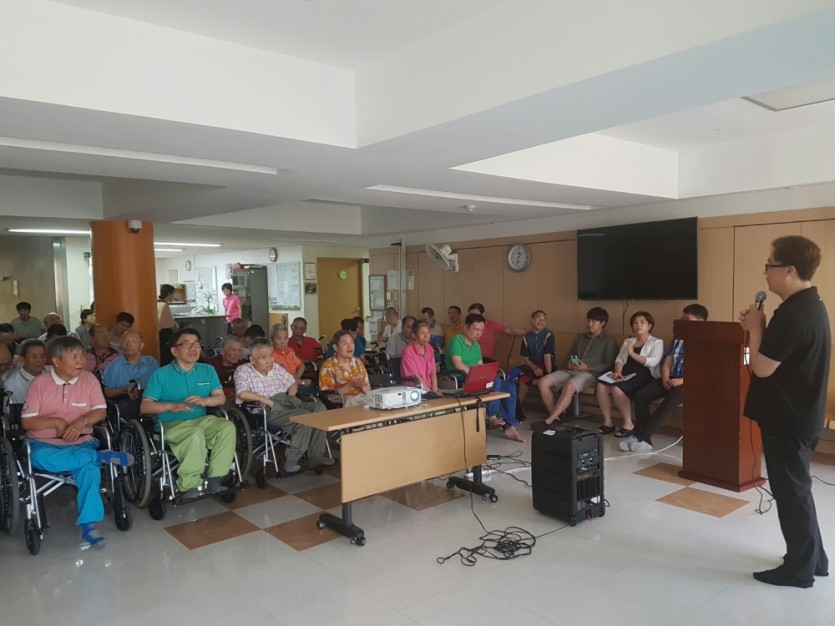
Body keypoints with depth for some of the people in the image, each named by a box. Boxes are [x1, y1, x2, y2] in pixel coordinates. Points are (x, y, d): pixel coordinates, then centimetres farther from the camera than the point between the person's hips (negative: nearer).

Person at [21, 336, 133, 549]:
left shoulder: (89, 379, 4)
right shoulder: (40, 383, 0)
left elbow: (100, 411, 0)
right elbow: (26, 421, -2)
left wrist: (82, 421, -19)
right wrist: (56, 422, -16)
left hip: (80, 442, 0)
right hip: (45, 443, 0)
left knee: (89, 467, -33)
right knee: (39, 458, -37)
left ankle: (88, 526, -31)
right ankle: (103, 455, -27)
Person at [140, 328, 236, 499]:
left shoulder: (207, 370, 13)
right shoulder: (161, 374, 2)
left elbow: (221, 398, 7)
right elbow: (145, 406, -4)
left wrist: (205, 400, -15)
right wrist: (171, 406, -21)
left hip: (202, 420, 4)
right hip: (173, 424, -4)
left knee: (227, 426, -25)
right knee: (196, 434, -36)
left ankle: (214, 479, -20)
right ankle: (189, 485, -22)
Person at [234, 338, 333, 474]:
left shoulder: (276, 367, 21)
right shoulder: (243, 371, 2)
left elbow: (292, 383, 29)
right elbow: (243, 394, -15)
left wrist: (290, 399, 8)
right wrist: (268, 401, -13)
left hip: (288, 402, 7)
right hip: (267, 410, -7)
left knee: (319, 407, -19)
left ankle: (316, 456, -16)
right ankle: (291, 461, -19)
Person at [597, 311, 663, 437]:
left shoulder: (656, 342, 6)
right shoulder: (628, 341, 25)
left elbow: (653, 362, -11)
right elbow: (619, 359, 14)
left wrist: (632, 353, -9)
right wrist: (617, 372, -6)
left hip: (644, 375, -6)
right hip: (626, 374, 6)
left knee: (617, 388, -33)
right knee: (602, 386, -24)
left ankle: (628, 424, -17)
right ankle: (607, 422, -14)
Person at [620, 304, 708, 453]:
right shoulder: (677, 340, 18)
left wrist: (683, 380, -22)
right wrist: (665, 378, -5)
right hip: (672, 379, 6)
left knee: (671, 400, -37)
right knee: (641, 395, -19)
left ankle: (640, 436, -31)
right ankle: (644, 439, -20)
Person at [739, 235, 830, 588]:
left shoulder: (792, 314, -25)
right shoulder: (810, 305, 8)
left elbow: (761, 367, -22)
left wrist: (755, 327, -11)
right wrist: (758, 329, 5)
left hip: (786, 419, -10)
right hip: (800, 415, 10)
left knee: (790, 492, 4)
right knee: (797, 489, 21)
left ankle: (799, 569, 18)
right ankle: (812, 558, 34)